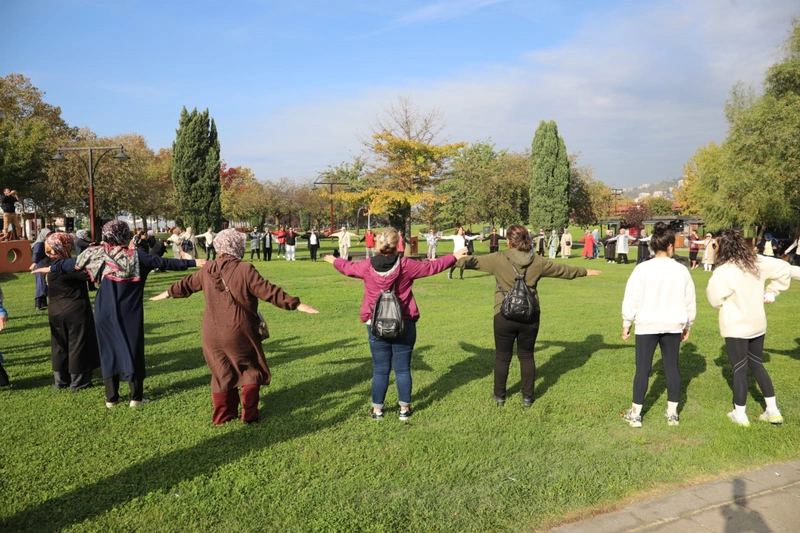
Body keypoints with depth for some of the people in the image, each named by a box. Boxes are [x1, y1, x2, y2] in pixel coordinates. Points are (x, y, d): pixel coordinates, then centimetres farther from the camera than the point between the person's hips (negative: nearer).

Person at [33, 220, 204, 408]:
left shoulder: (95, 254, 0)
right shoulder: (135, 256, -11)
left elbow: (72, 263, 14)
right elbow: (163, 263, -13)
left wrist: (50, 268, 32)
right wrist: (192, 262, -11)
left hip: (105, 312, 3)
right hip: (129, 313, -3)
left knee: (109, 351, 13)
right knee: (133, 350, 6)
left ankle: (111, 398, 17)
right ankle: (136, 397, 10)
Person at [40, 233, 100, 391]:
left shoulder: (47, 264, 1)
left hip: (55, 311, 7)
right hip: (76, 310, -7)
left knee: (59, 345, 15)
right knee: (78, 344, 3)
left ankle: (60, 380, 23)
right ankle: (78, 382, 9)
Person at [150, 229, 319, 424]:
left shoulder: (207, 270, 3)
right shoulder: (245, 270, -16)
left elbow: (187, 284, 19)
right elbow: (269, 291, -20)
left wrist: (168, 293, 39)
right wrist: (296, 304, -17)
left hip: (212, 334, 5)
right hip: (239, 333, -5)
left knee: (222, 373, 18)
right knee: (251, 370, 13)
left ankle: (223, 414, 26)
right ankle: (249, 414, 17)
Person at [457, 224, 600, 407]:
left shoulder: (498, 259, -8)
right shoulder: (537, 261, 2)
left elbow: (472, 261, 2)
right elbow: (562, 269, 15)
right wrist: (585, 272, 32)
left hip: (505, 316, -3)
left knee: (502, 357, 11)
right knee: (527, 356, 16)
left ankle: (499, 396, 24)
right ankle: (527, 397, 24)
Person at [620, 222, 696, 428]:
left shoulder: (642, 269, -11)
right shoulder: (681, 270, -3)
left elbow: (631, 299, -8)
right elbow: (690, 302, 6)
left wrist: (626, 323, 3)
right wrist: (687, 325, 19)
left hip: (647, 326, -2)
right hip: (673, 326, 2)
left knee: (643, 369, 4)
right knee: (672, 368, 12)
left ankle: (635, 414, 11)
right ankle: (672, 413, 21)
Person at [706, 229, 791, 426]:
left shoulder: (724, 271, -19)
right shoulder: (757, 262, 0)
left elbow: (715, 300, -15)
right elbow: (784, 268, 7)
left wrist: (711, 285, 4)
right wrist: (771, 292, 9)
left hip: (736, 327, -6)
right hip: (757, 324, 6)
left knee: (739, 369, 4)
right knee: (756, 364, 18)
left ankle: (740, 414, 15)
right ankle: (773, 410, 22)